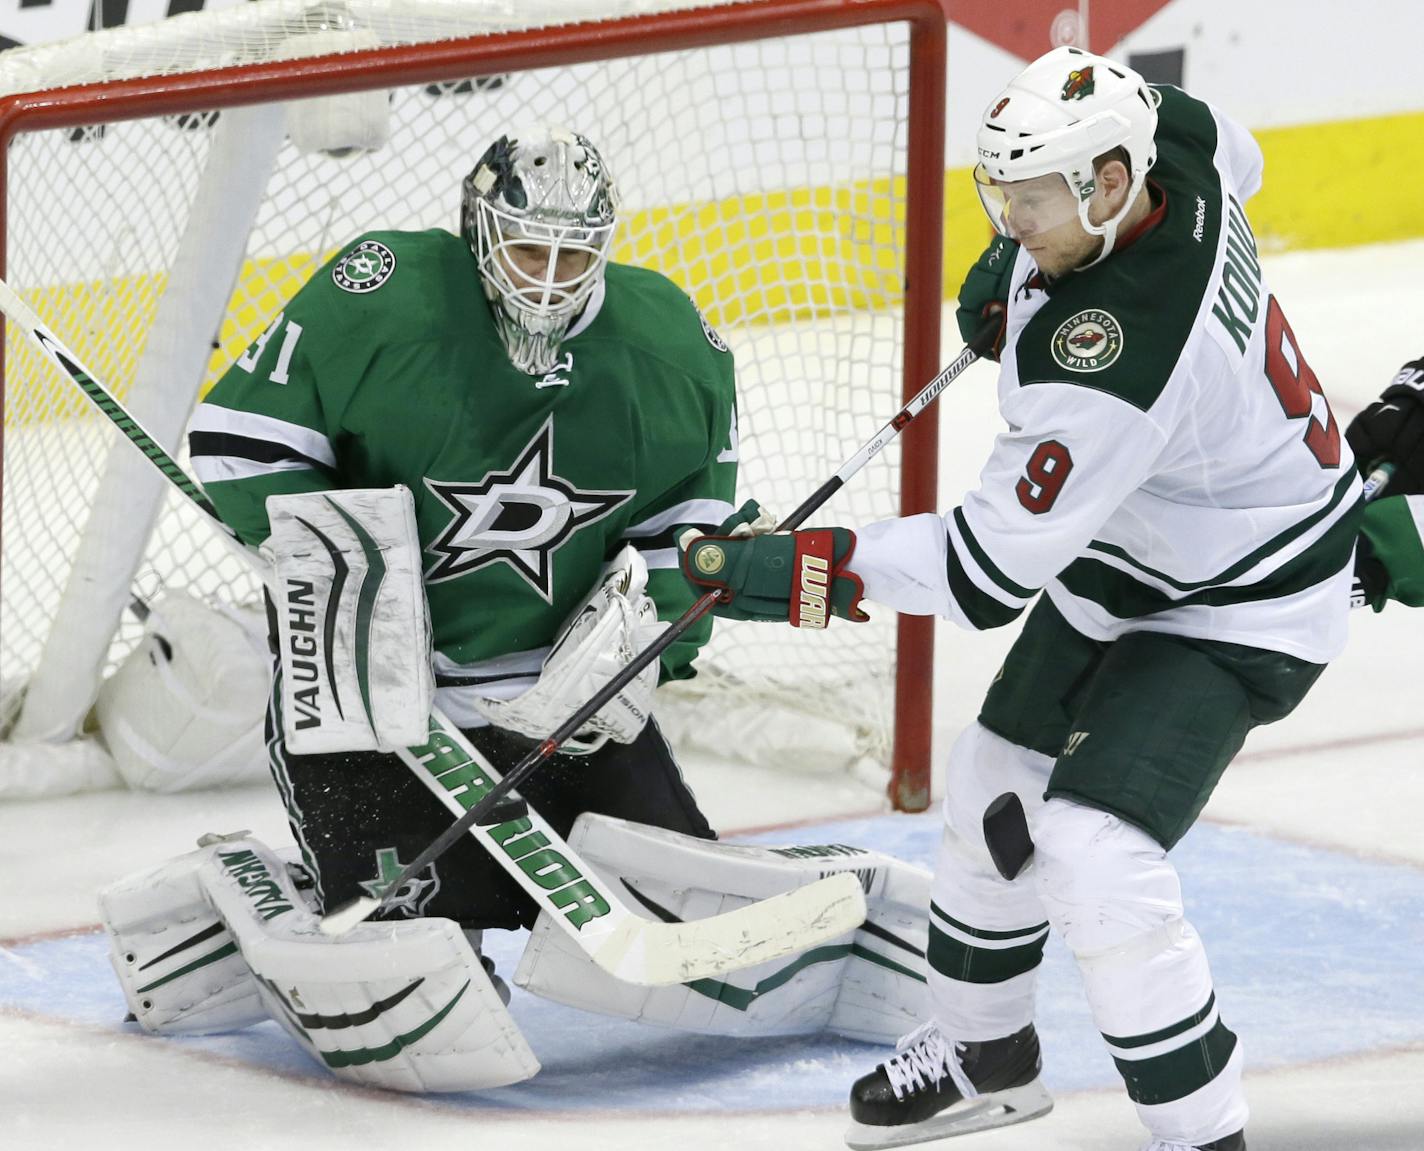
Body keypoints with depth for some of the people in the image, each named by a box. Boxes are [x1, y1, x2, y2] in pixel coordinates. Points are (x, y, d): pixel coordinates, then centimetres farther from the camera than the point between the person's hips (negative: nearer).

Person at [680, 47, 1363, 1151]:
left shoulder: (1110, 361, -39)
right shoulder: (1163, 136, -15)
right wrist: (1014, 272, 10)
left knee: (1092, 851, -22)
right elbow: (1233, 158, 12)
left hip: (1239, 604, -10)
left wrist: (806, 571, -28)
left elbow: (993, 563, -33)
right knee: (996, 786, 19)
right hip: (1126, 551, 10)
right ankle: (984, 1051, 42)